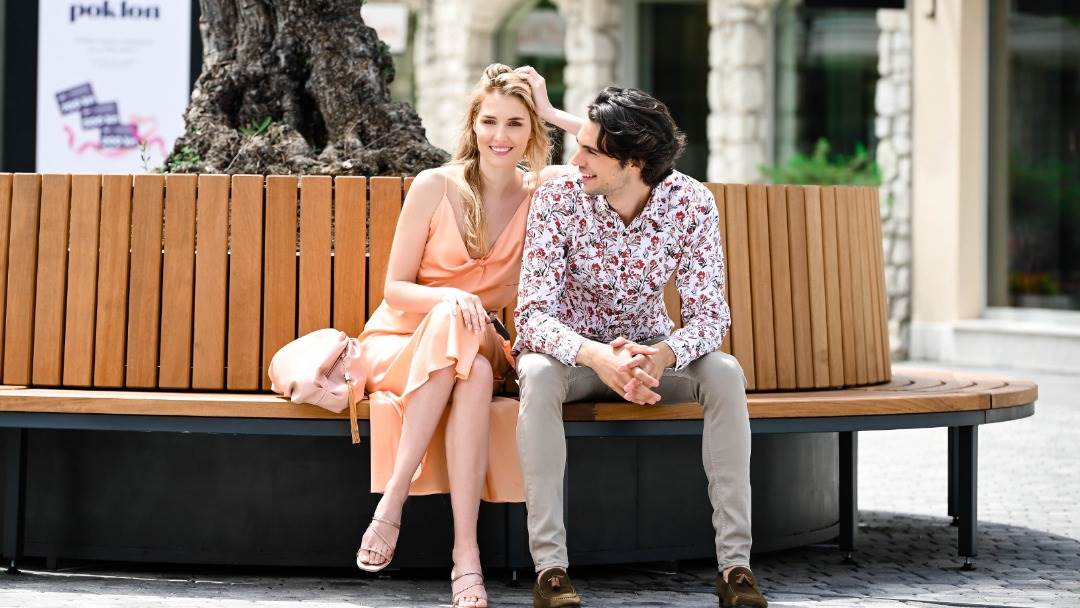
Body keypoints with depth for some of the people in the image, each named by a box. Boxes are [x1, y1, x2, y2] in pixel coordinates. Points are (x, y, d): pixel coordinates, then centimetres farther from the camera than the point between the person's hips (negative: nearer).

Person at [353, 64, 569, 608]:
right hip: (397, 343, -2)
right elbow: (394, 289, -6)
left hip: (476, 349, 2)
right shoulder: (435, 187, -7)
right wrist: (448, 298, -25)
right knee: (451, 323, -37)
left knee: (477, 374, -36)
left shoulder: (540, 196, 1)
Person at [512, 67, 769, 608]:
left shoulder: (690, 203, -16)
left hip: (651, 350, 2)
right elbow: (533, 316, -26)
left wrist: (663, 355, -43)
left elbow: (709, 314, -19)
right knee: (537, 373, -36)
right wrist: (597, 356, -47)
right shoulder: (557, 200, -20)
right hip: (572, 350, -1)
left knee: (725, 372, -28)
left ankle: (735, 563, -27)